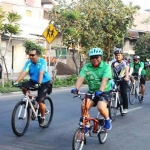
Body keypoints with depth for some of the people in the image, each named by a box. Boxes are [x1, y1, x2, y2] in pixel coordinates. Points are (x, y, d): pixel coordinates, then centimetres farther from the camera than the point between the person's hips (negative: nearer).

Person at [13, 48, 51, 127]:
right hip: (33, 81, 4)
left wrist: (39, 83, -46)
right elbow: (24, 72, -22)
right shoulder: (28, 62, -10)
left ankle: (43, 118, 11)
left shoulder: (42, 61, -21)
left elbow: (41, 73, -33)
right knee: (23, 85, -26)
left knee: (40, 101, -12)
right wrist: (16, 81, -35)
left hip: (44, 82, -4)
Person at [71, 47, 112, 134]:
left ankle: (107, 119, 4)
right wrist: (76, 88, -33)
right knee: (84, 106, -20)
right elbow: (81, 78, -14)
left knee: (101, 107, -29)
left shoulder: (106, 66, -10)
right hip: (92, 91, 4)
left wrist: (100, 91, -43)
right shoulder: (86, 67, -1)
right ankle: (87, 126, 1)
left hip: (105, 92, -4)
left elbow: (104, 80, -26)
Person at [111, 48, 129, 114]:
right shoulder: (114, 63, 2)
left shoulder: (125, 62, -6)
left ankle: (125, 108, -4)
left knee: (123, 93, -13)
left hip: (123, 79, -3)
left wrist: (126, 77, -40)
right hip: (116, 79, 3)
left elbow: (127, 70, -21)